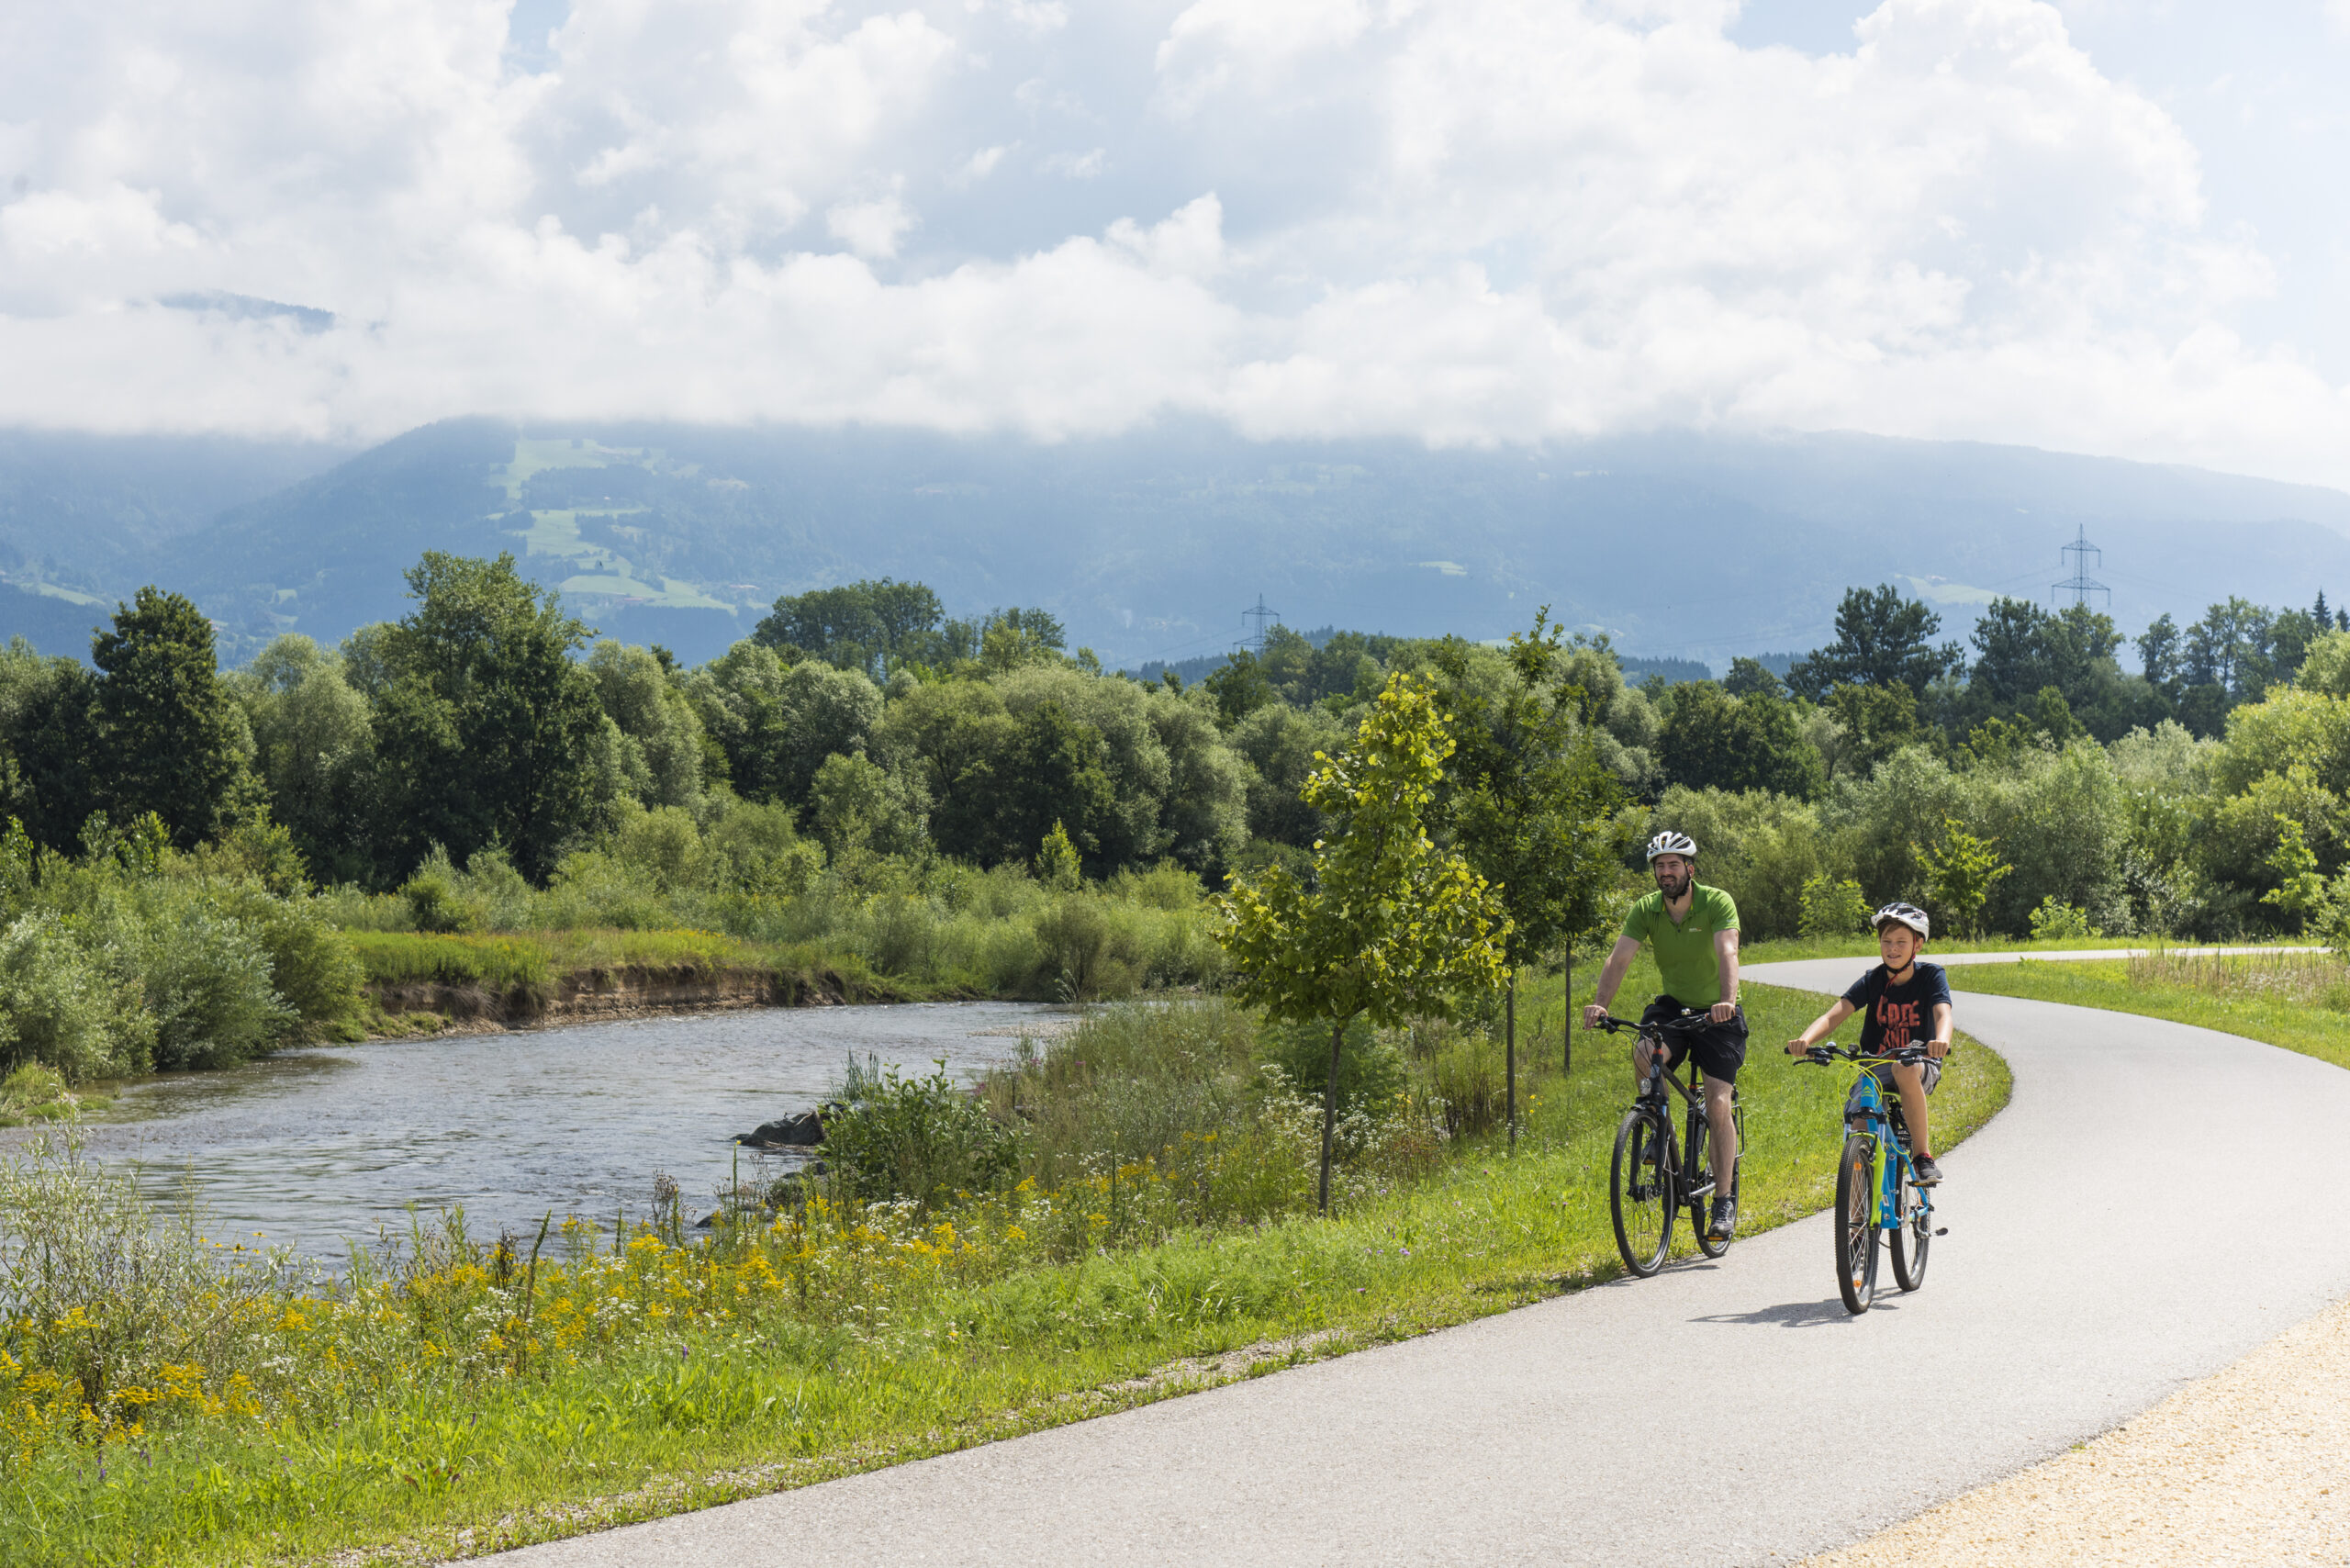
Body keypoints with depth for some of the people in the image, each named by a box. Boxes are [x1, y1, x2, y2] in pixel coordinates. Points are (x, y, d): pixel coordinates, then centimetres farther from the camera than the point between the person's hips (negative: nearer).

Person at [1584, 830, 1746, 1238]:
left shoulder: (1717, 903, -19)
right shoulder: (1645, 910, -9)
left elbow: (1727, 953, -34)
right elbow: (1620, 958, -19)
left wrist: (1728, 1000, -52)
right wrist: (1599, 1004, -37)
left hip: (1717, 1013, -3)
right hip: (1673, 1005, 3)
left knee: (1717, 1105, -12)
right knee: (1644, 1053, -30)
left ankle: (1724, 1199, -1)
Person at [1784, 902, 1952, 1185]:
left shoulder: (1931, 976, -6)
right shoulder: (1873, 981, -2)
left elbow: (1943, 1013, -24)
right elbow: (1833, 1016, -15)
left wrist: (1941, 1040, -49)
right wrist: (1805, 1039, -36)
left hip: (1921, 1067, -3)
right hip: (1876, 1068, 3)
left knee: (1904, 1069, -38)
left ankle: (1923, 1155, -27)